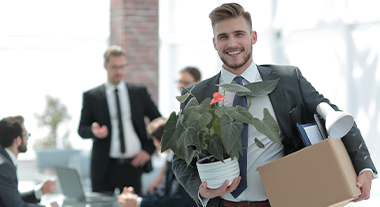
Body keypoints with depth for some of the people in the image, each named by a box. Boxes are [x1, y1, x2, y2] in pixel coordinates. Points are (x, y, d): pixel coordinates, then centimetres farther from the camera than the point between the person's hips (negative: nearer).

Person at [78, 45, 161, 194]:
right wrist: (93, 131, -16)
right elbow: (82, 129, 7)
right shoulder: (91, 96, 6)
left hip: (133, 164, 1)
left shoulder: (140, 92, 9)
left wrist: (148, 150, 2)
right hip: (104, 167, -1)